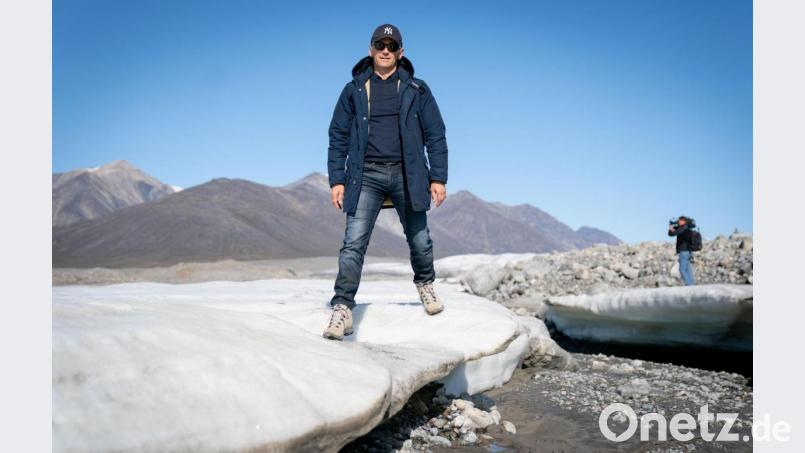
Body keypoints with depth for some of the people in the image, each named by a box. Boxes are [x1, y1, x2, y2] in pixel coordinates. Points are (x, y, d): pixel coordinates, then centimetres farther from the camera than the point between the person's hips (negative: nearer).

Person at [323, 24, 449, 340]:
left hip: (407, 175, 1)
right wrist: (336, 180, 0)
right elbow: (338, 137, 8)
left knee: (419, 239, 12)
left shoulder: (416, 90, 8)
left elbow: (435, 136, 6)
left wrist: (438, 178, 0)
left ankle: (425, 284, 39)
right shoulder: (354, 90, 9)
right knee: (354, 241, -11)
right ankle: (342, 309, -10)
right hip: (366, 175, 0)